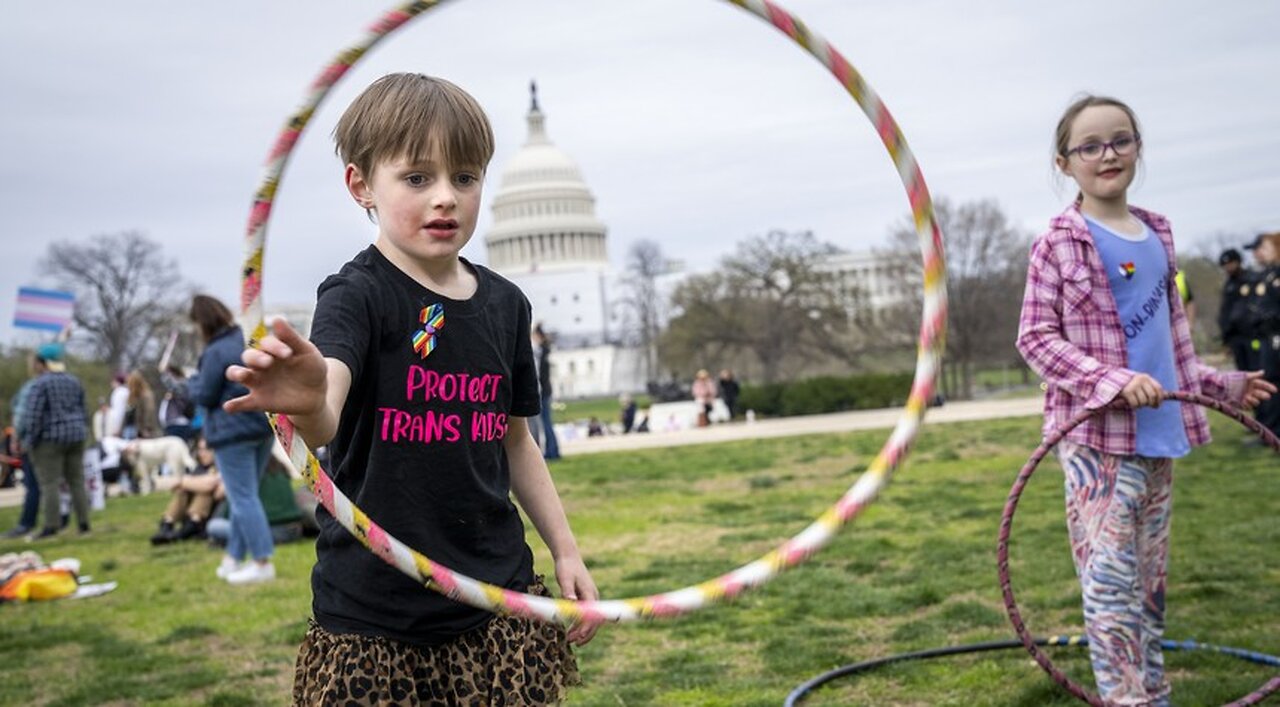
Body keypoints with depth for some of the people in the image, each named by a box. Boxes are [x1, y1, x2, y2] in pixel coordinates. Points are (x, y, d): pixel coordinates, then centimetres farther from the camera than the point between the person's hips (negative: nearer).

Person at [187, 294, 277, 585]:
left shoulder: (216, 352, -17)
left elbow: (204, 396, -11)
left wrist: (193, 381, 8)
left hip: (234, 431, -8)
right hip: (265, 426, 8)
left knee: (243, 498, -3)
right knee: (245, 495, 15)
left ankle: (262, 563, -5)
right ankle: (235, 557, 22)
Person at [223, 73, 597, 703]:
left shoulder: (505, 303, 6)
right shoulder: (359, 295, -12)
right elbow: (324, 422, -31)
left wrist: (565, 550, 15)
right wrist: (306, 405, -54)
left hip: (498, 596, 5)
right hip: (374, 617, -4)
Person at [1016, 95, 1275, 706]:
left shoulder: (1157, 234, 11)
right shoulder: (1059, 245, -7)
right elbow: (1035, 339, -10)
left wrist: (1217, 385, 19)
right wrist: (1114, 381, -20)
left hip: (1160, 432, 6)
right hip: (1096, 435, -6)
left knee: (1150, 577, 15)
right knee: (1110, 581, -8)